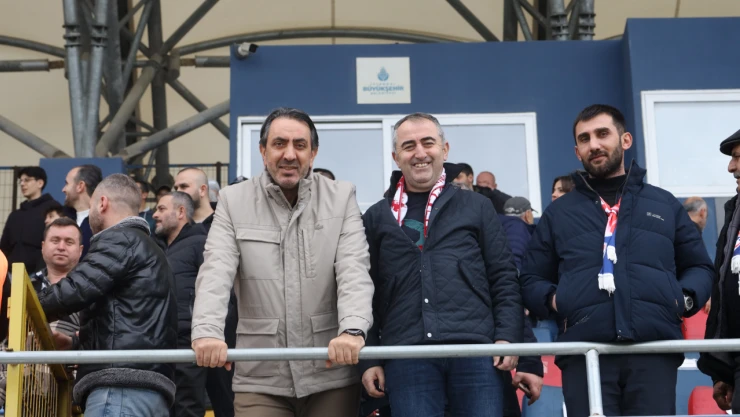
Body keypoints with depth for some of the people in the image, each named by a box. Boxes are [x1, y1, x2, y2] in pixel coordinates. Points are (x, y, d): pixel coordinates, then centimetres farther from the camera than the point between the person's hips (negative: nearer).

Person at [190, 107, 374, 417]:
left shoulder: (341, 197, 4)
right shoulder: (234, 201, 5)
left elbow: (354, 272, -7)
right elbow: (215, 273, -6)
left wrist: (353, 330, -25)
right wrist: (207, 331, -25)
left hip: (331, 377, 0)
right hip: (259, 380, 0)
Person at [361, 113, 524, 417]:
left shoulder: (477, 207, 14)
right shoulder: (377, 217, 15)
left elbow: (504, 278, 10)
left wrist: (508, 337, -2)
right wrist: (369, 358, 6)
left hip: (476, 350, 0)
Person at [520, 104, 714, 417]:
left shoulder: (664, 204, 20)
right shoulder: (558, 212, 19)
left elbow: (699, 267, 24)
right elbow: (531, 279, 20)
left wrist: (686, 298, 3)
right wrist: (551, 299, -1)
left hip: (655, 351, 1)